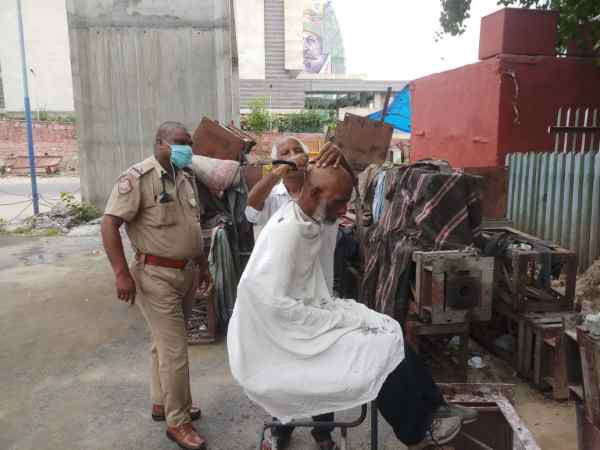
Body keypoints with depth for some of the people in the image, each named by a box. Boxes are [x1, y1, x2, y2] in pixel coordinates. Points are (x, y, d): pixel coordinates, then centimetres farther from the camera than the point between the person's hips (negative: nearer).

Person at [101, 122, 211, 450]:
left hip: (186, 272, 8)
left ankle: (161, 403, 37)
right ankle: (178, 422, 15)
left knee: (165, 343, 20)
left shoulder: (186, 177, 9)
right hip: (156, 275, -8)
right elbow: (109, 224, -19)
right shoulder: (138, 178, -15)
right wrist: (122, 274, -24)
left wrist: (202, 264, 20)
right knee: (174, 350, -2)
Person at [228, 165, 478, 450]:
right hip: (281, 339, -9)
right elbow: (273, 303, -30)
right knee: (382, 346, -8)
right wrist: (339, 319, -22)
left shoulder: (304, 223, 4)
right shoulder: (287, 230, -25)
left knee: (388, 331, 5)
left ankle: (431, 407, 19)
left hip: (302, 318, 9)